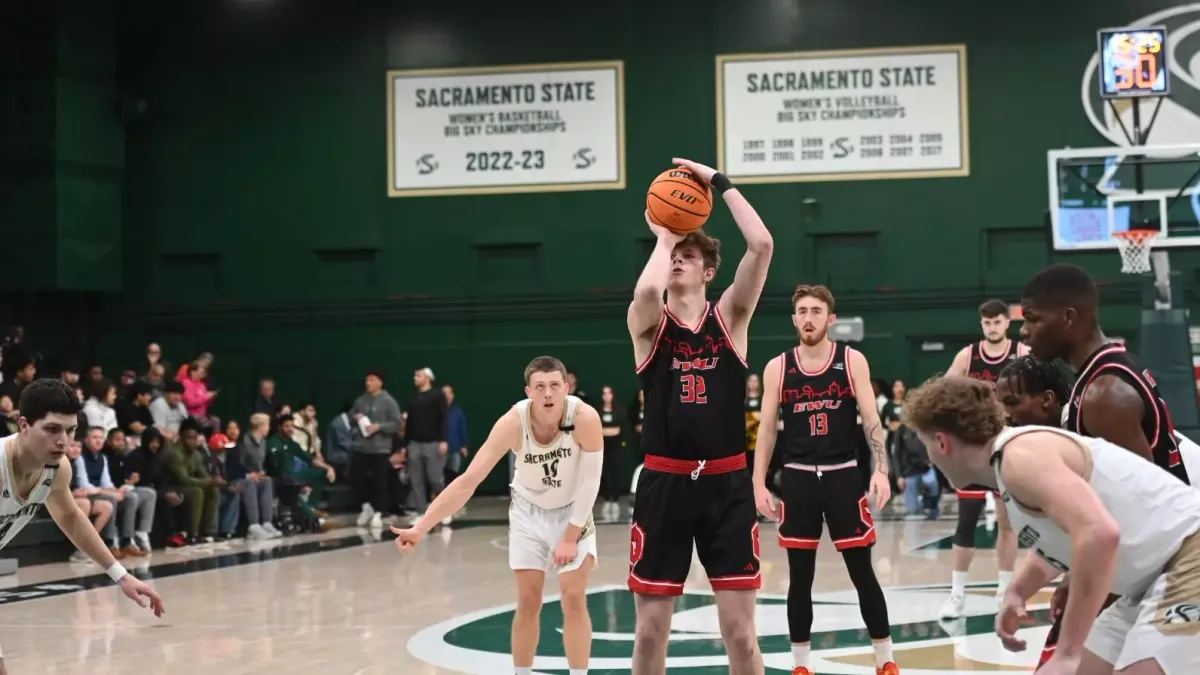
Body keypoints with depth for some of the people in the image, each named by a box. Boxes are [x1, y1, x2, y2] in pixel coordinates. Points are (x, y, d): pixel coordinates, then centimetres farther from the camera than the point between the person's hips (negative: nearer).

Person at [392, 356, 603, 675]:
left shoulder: (585, 418, -31)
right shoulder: (513, 422, -29)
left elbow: (590, 481, -19)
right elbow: (467, 481, -30)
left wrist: (570, 537, -19)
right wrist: (421, 527, -38)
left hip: (572, 512, -1)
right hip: (529, 511, 1)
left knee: (574, 600, -6)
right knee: (528, 603, 2)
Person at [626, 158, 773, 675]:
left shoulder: (729, 316, 6)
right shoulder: (648, 324, 3)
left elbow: (762, 245, -9)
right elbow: (646, 291, -23)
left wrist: (719, 182, -4)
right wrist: (663, 237, -5)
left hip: (726, 483, 0)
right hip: (664, 482, 0)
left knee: (739, 630, 2)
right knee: (651, 630, 6)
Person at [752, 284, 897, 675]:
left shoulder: (852, 361, 0)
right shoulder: (777, 368, 4)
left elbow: (871, 420, -3)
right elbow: (767, 430, 6)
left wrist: (881, 470, -16)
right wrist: (759, 485, -1)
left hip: (843, 475, -1)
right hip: (797, 479, 1)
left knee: (862, 573, 3)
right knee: (800, 578, 6)